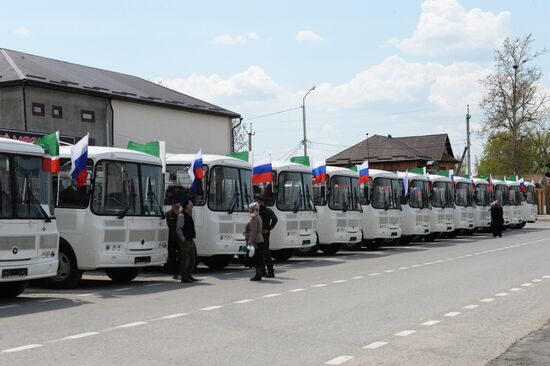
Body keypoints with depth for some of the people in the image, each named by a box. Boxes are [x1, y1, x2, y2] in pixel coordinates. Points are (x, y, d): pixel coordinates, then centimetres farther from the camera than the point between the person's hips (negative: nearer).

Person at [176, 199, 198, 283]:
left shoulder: (189, 215, 17)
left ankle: (189, 275, 23)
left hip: (190, 241, 9)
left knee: (192, 259, 13)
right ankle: (184, 277, 0)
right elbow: (178, 229, -16)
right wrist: (183, 239, -18)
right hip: (184, 241, -9)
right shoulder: (181, 215, -11)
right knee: (185, 259, -6)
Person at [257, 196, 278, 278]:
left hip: (264, 234, -7)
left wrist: (268, 229, -16)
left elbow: (275, 219, -16)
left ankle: (271, 272, -8)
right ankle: (263, 271, 15)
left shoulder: (268, 210, -4)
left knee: (266, 253, -10)